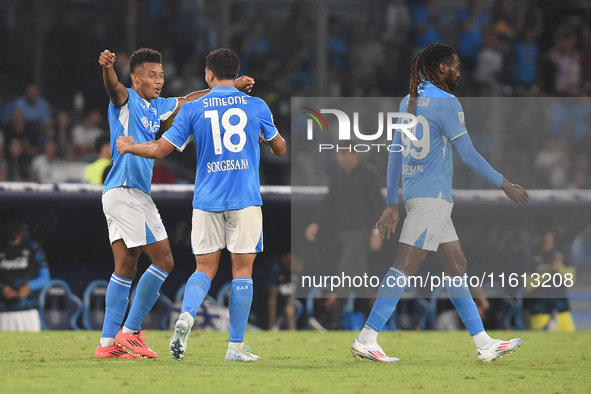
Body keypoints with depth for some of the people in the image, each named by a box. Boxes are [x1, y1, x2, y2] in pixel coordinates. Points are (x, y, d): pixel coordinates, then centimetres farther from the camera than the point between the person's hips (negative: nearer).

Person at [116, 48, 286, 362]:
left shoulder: (192, 109, 1)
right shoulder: (257, 106, 3)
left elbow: (160, 149, 3)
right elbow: (279, 148, 16)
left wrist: (128, 147, 22)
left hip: (206, 200, 1)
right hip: (245, 199, -1)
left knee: (205, 268, 9)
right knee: (242, 269, 3)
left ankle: (186, 316, -19)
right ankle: (236, 347, 2)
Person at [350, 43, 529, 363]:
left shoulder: (408, 101, 14)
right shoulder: (446, 102, -9)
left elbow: (395, 154, 16)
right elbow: (468, 156, -10)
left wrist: (392, 205, 19)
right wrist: (505, 186, -2)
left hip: (413, 192, 9)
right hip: (432, 193, -9)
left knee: (457, 266, 11)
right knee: (405, 266, -12)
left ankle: (484, 344, 13)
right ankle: (366, 340, -17)